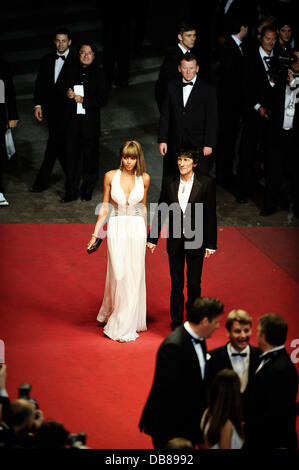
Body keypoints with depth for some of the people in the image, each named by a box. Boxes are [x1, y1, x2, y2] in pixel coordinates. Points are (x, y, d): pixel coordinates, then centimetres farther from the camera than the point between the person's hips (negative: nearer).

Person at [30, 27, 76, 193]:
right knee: (59, 145, 13)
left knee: (53, 145, -9)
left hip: (66, 111, -6)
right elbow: (40, 83, 10)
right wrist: (38, 105, 4)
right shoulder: (47, 59, 9)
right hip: (50, 110, 6)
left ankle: (42, 180, -6)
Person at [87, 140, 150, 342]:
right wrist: (95, 234, 2)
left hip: (137, 229, 1)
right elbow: (105, 207, 5)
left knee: (134, 277, 2)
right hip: (117, 229, -1)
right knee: (118, 275, -7)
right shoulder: (111, 176, -2)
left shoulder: (144, 178, 2)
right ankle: (113, 315, 15)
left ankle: (125, 325, 13)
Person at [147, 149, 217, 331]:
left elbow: (211, 215, -4)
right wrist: (153, 238, 5)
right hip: (175, 241, 2)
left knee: (194, 284, 4)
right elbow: (161, 210, 6)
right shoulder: (169, 182, 0)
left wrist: (211, 244, -5)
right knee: (176, 284, 8)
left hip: (195, 241, -2)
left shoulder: (206, 183, -7)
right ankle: (176, 323, 19)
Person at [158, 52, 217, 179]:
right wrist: (162, 140, 3)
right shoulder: (172, 87, 6)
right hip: (174, 145, 3)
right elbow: (165, 115, 8)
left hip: (197, 145, -3)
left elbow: (212, 119, -3)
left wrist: (209, 144, -8)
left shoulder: (207, 89, -3)